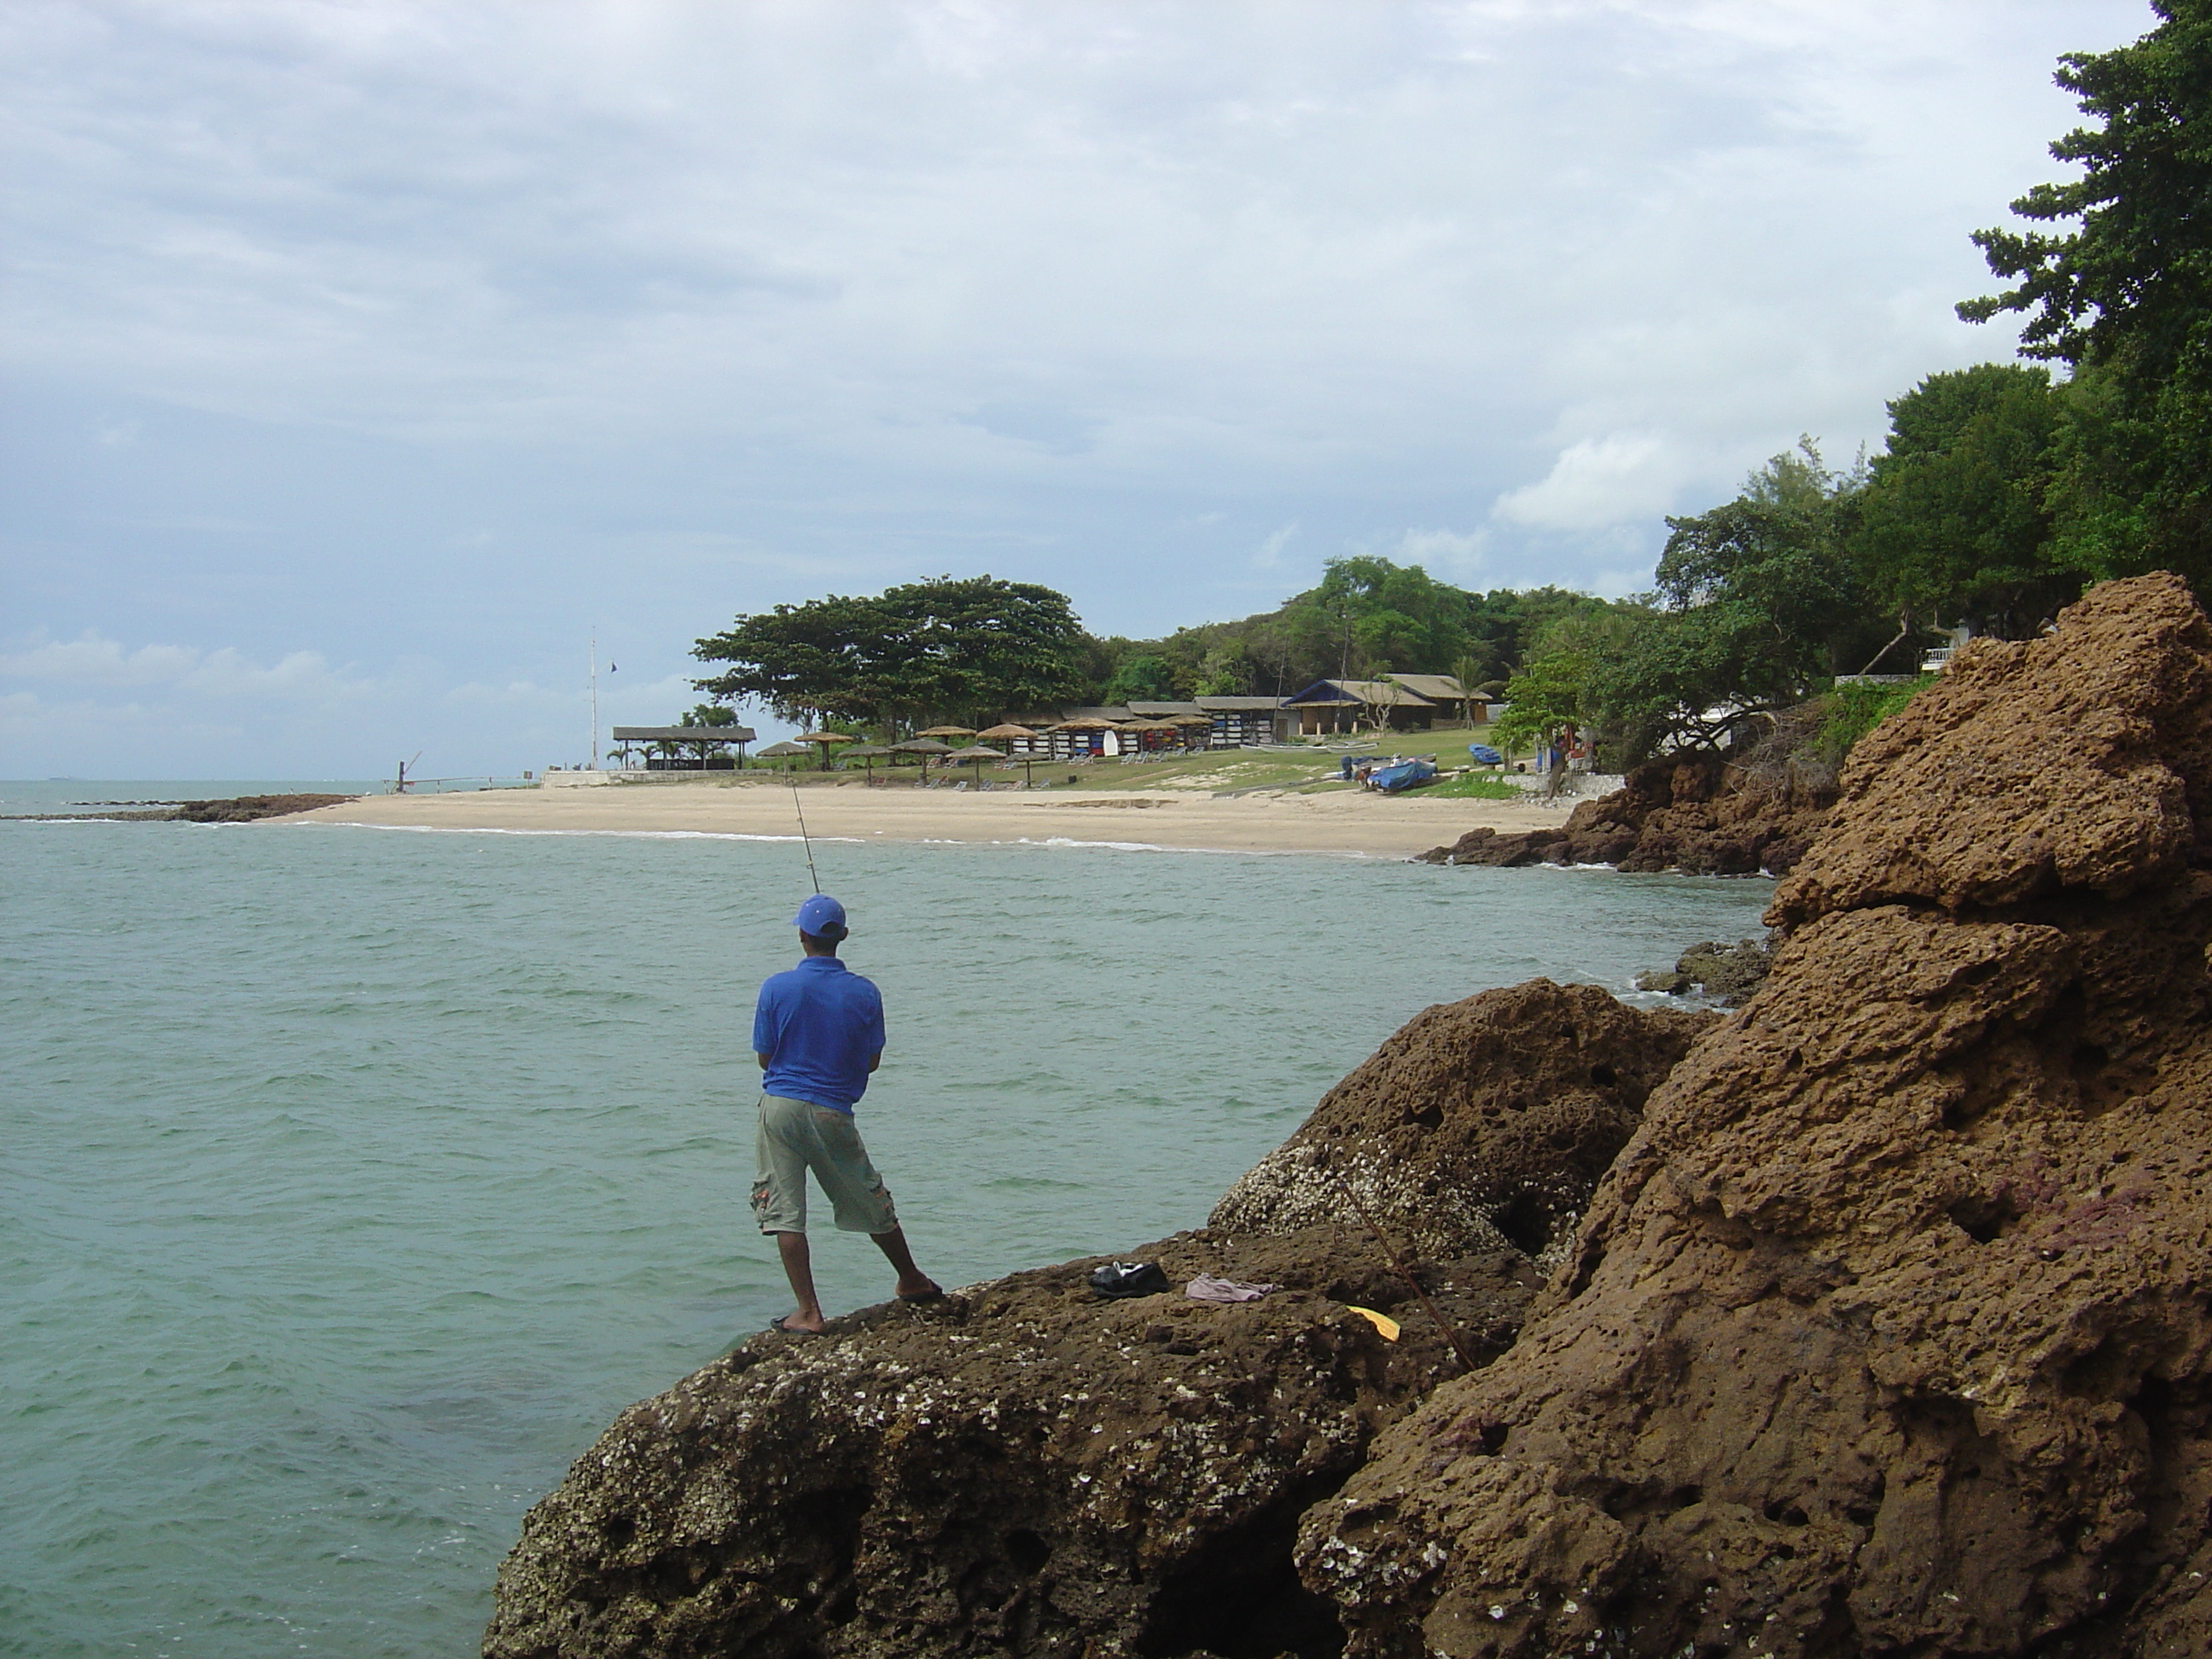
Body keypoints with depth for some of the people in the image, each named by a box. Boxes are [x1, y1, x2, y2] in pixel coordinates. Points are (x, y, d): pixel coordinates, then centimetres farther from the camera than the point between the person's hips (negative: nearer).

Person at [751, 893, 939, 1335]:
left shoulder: (776, 988, -7)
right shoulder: (864, 994, -5)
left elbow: (764, 1056, 2)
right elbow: (872, 1061, 4)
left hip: (780, 1104, -1)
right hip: (831, 1113, 1)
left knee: (784, 1211, 3)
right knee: (870, 1203, 17)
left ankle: (808, 1313, -1)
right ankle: (912, 1281, 35)